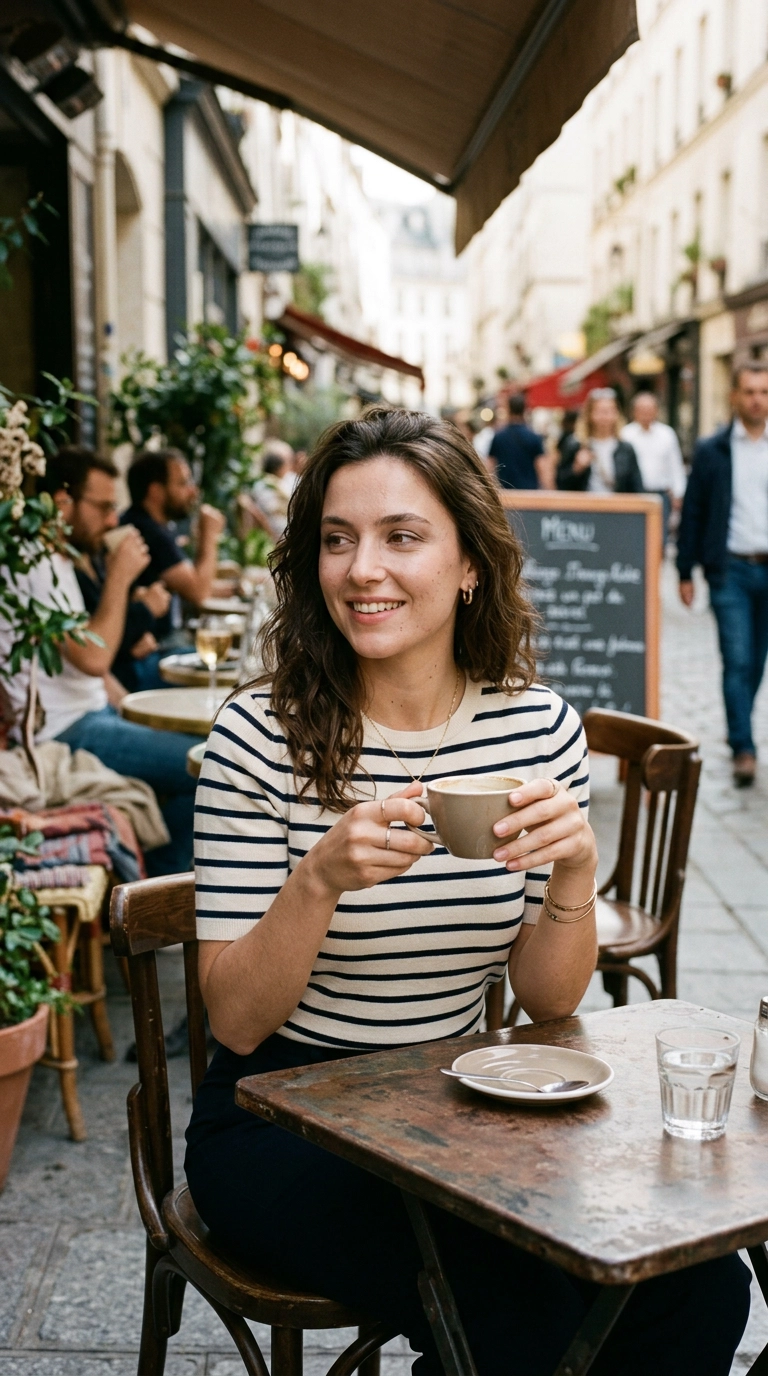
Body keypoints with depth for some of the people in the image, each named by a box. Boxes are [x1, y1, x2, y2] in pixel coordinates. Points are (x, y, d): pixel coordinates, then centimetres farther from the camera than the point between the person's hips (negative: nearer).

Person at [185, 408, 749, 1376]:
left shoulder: (540, 728, -2)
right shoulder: (261, 738, -12)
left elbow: (548, 999, 1)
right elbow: (235, 1020, -12)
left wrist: (574, 873, -19)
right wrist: (320, 878, -29)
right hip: (282, 1120, -3)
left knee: (699, 1286, -17)